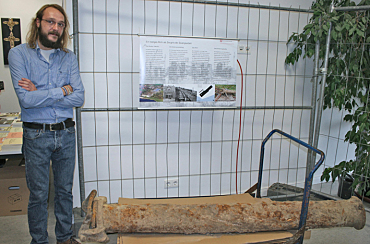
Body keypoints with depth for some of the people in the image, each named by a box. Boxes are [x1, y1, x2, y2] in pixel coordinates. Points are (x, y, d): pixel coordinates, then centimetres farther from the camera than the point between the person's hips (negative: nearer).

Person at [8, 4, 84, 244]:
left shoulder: (69, 58, 4)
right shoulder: (19, 54, -5)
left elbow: (79, 98, -8)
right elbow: (26, 99, -17)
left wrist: (39, 94, -14)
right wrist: (63, 90, -11)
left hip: (66, 133, 3)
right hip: (36, 136, -3)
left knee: (65, 190, 15)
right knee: (38, 195, 9)